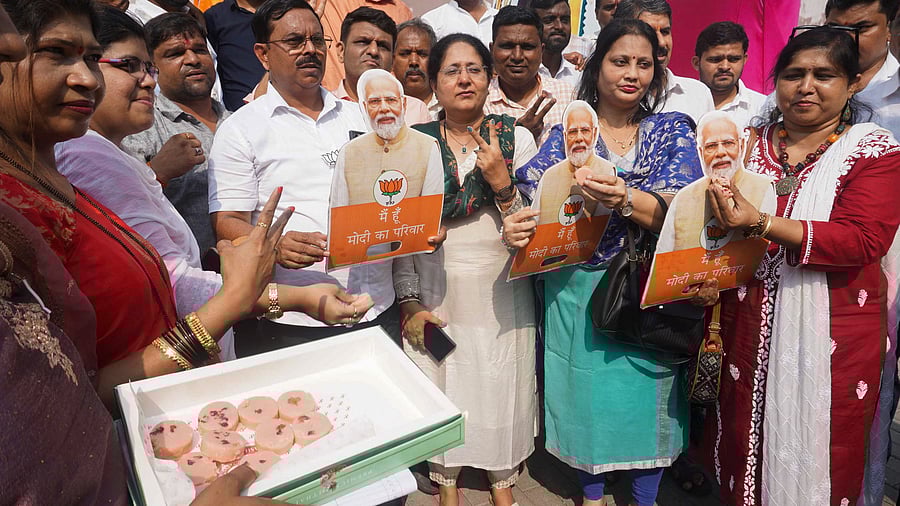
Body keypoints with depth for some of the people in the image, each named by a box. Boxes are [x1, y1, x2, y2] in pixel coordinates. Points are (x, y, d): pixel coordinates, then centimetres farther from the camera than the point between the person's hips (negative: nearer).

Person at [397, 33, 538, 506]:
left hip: (500, 293, 0)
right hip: (435, 293, 1)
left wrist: (501, 183, -20)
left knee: (500, 388, 12)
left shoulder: (517, 138, -2)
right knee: (440, 387, 11)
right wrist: (408, 302, -5)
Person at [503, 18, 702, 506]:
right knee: (585, 390, 12)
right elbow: (529, 196, -6)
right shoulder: (567, 132, 3)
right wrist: (513, 224, -29)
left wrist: (626, 200, -31)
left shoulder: (673, 130, 2)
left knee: (646, 393, 9)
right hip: (576, 287, 0)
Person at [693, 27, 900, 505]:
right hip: (748, 325, 3)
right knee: (743, 434, 14)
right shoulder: (751, 143, 7)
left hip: (832, 330, -2)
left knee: (815, 447, 10)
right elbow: (717, 221, 8)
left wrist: (760, 224, -27)